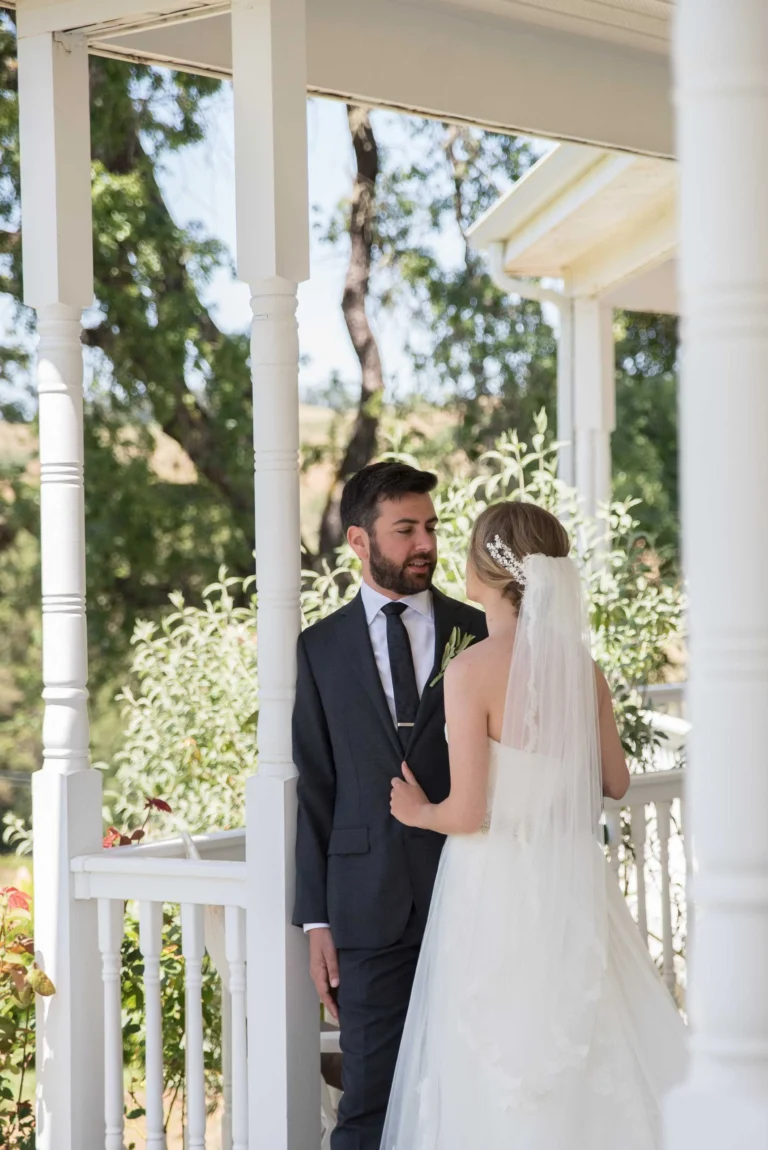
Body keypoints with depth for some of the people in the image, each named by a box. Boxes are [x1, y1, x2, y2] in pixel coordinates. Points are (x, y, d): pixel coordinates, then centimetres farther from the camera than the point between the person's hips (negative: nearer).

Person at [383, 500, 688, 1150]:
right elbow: (615, 782, 13)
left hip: (499, 889, -5)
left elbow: (468, 811, -16)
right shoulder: (581, 666, 2)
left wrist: (418, 813, 4)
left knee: (502, 1074, 3)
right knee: (592, 1055, 14)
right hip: (573, 882, 6)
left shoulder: (472, 670, -14)